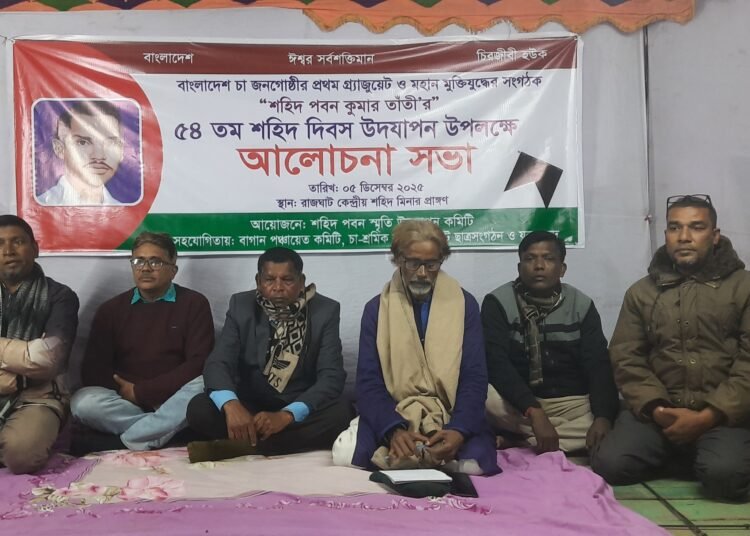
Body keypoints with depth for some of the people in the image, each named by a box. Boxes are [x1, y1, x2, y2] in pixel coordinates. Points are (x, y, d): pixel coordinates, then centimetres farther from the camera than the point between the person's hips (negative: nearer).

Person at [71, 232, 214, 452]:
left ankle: (120, 441, -26)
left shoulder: (194, 303, 3)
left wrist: (141, 392, -12)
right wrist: (125, 390, -15)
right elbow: (92, 369, 3)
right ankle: (167, 430, -20)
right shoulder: (111, 309, 11)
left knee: (202, 388, -33)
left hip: (173, 399, -2)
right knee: (83, 403, -27)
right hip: (124, 401, 2)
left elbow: (198, 364, -8)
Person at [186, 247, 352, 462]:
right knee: (199, 408, -25)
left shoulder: (325, 311, -8)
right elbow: (218, 363, -12)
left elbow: (332, 376, -16)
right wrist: (230, 405, -35)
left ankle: (240, 447, -29)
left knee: (341, 411, -32)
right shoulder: (241, 306, -3)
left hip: (299, 409, -1)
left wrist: (287, 415, -32)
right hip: (249, 407, 1)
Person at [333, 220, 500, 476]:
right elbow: (369, 383, -4)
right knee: (345, 454, -28)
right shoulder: (376, 308, 2)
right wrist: (394, 429, -24)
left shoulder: (464, 304, 1)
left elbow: (474, 378, -3)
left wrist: (459, 430, -23)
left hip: (451, 417, 0)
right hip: (392, 417, 0)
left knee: (474, 462, -32)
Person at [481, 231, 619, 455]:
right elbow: (496, 363, -16)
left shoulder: (581, 305, 5)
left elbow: (598, 365, -5)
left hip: (573, 403, 3)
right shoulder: (498, 302, -3)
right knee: (486, 397, -34)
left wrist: (603, 417, -25)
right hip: (517, 403, -2)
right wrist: (534, 413, -30)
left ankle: (523, 442, -22)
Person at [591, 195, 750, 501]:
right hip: (659, 411, 3)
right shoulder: (640, 292, 12)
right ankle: (677, 453, 11)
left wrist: (709, 416, -16)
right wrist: (657, 409, -12)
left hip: (723, 414, -3)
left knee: (724, 474, -32)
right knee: (609, 465, -19)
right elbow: (626, 359, 4)